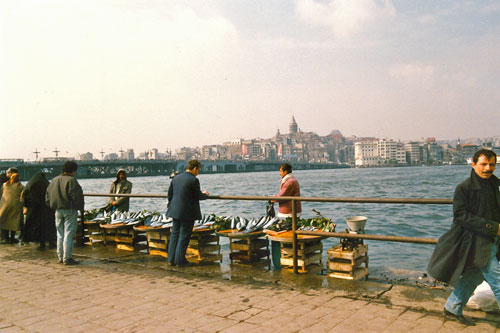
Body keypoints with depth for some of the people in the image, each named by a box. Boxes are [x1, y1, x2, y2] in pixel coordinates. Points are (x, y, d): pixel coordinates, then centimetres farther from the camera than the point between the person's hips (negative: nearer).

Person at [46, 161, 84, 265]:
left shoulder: (54, 180, 12)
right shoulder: (71, 180, -12)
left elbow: (47, 197, 17)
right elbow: (76, 196, -17)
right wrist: (81, 208, -6)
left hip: (58, 210, 7)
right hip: (69, 210, -7)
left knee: (60, 234, 14)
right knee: (68, 234, -4)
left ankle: (60, 257, 20)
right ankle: (67, 258, -3)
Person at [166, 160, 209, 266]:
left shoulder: (176, 178, 8)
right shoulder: (194, 180, -15)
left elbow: (170, 193, 13)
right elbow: (198, 196, -11)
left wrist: (171, 205, 24)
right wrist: (205, 194, 9)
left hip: (175, 211, 7)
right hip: (187, 212, -7)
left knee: (174, 234, 14)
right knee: (184, 236, 2)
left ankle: (171, 259, 18)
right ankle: (180, 260, 6)